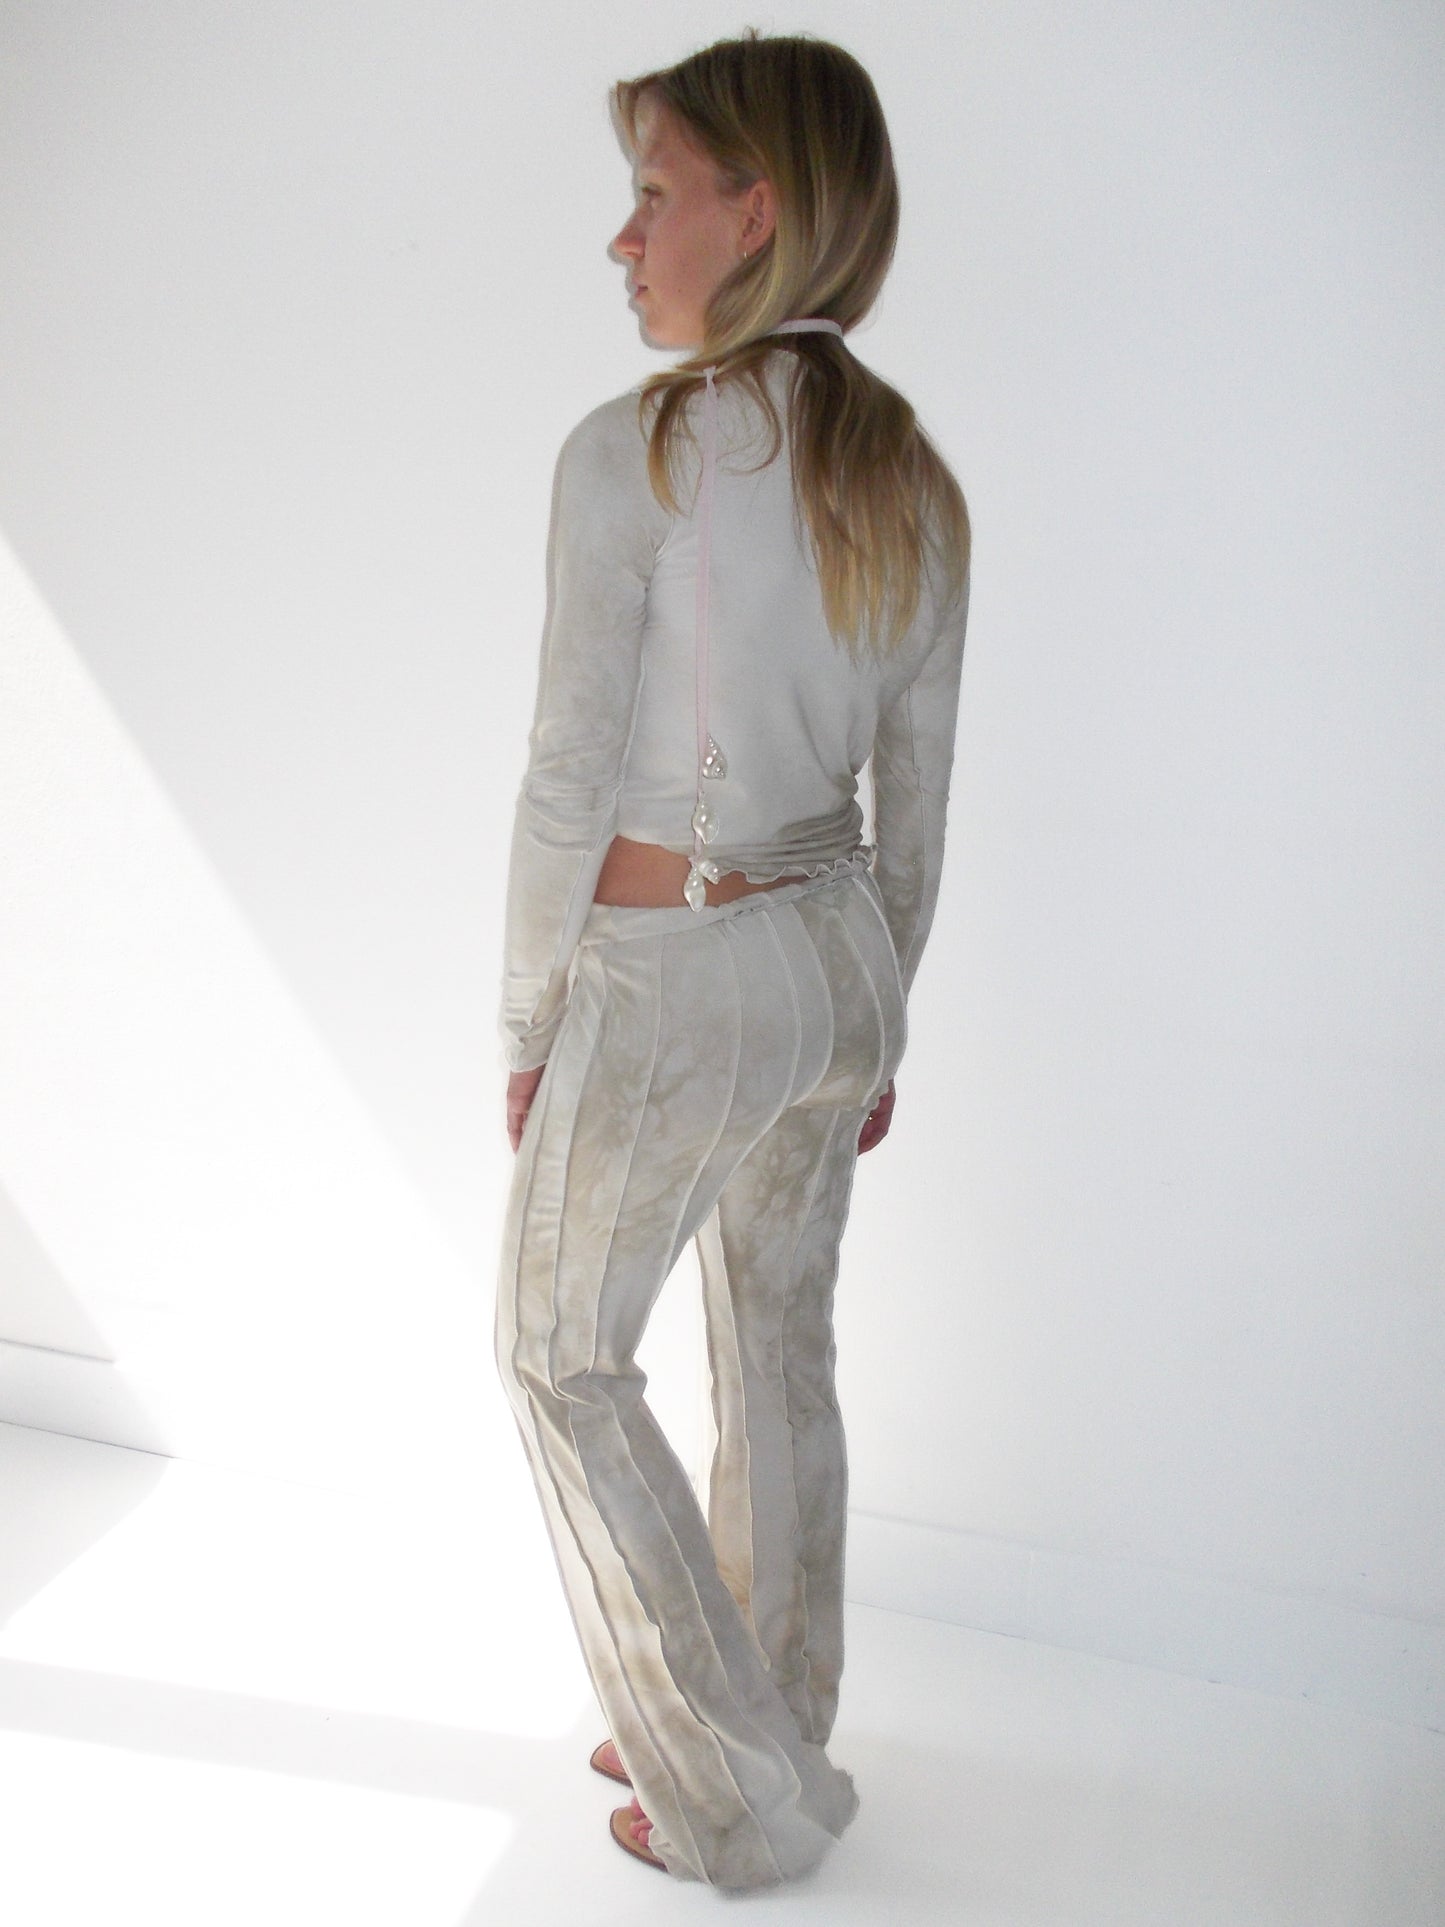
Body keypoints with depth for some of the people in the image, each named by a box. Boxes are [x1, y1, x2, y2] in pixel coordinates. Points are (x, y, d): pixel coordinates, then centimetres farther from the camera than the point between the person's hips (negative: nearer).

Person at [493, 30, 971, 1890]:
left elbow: (569, 778, -16)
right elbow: (916, 796, 8)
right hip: (837, 955, 7)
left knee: (561, 1354, 13)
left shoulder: (636, 450, -17)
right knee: (780, 1351, 19)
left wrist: (526, 1018, -4)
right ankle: (771, 1736, 37)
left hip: (670, 978, -7)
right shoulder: (911, 477, 4)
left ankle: (740, 1799, 21)